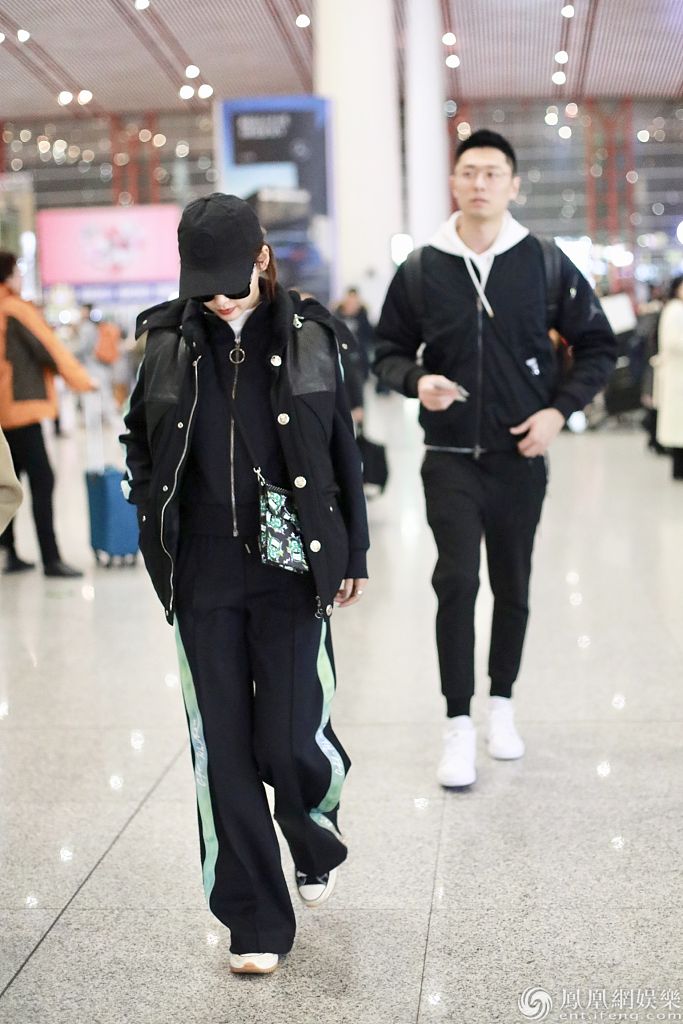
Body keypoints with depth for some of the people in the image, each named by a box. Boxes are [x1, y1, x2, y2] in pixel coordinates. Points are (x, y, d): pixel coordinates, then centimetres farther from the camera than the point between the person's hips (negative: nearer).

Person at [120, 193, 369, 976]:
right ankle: (256, 922, 19)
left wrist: (353, 551, 7)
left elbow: (343, 449, 6)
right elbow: (138, 440, 14)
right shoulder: (169, 341, 1)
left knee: (288, 740, -4)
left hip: (291, 567, -1)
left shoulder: (306, 335, 0)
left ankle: (317, 837, 33)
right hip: (204, 574, 2)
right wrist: (156, 520, 1)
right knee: (223, 749, 4)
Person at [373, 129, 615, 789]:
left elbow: (597, 345, 5)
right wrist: (417, 381, -13)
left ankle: (501, 706, 30)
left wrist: (559, 410, -8)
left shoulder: (546, 264, -2)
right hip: (451, 459, -1)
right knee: (457, 581, -11)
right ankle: (458, 726, 1)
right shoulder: (422, 269, -1)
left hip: (521, 459, 1)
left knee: (512, 587, 11)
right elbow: (388, 352, 8)